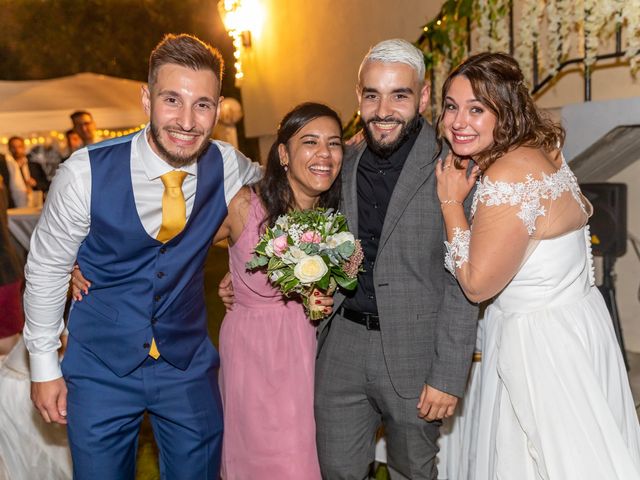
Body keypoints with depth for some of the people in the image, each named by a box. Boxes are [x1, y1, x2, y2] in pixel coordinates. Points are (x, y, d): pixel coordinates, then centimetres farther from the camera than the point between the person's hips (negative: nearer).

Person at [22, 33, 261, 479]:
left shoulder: (227, 166, -13)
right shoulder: (86, 173, -19)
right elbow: (46, 267, -6)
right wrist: (44, 366, 1)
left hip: (190, 366, 2)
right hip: (100, 371, -2)